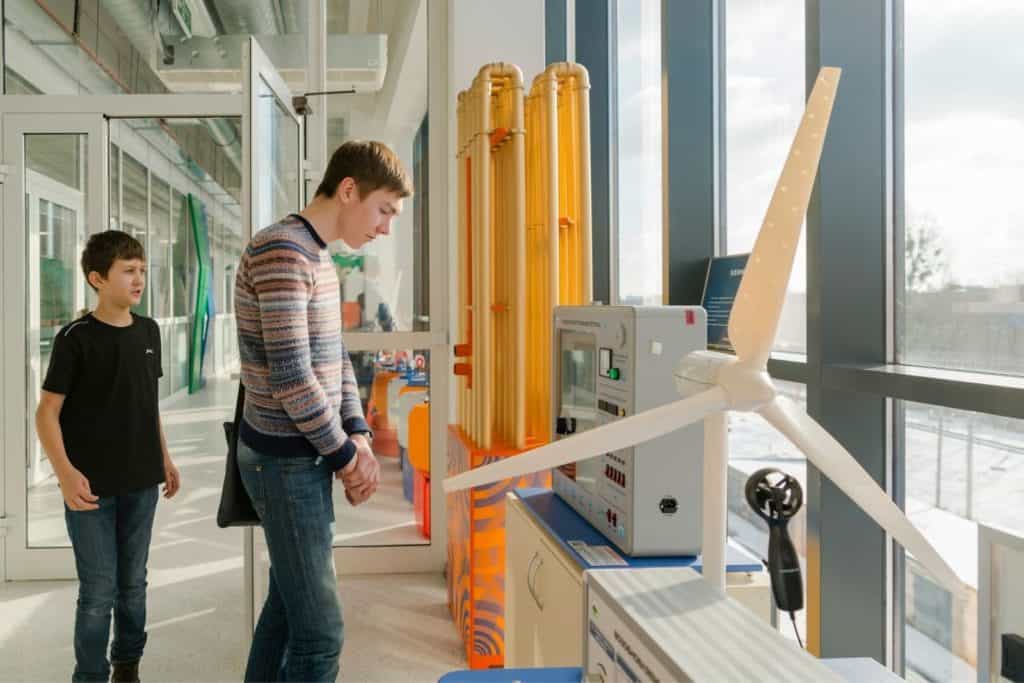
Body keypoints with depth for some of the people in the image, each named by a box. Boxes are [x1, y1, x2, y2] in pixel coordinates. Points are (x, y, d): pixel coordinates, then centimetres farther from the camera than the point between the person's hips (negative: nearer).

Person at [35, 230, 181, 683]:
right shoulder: (76, 338, -11)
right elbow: (47, 412, -12)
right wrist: (65, 471, -24)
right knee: (98, 591, 1)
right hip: (91, 486, -5)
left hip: (141, 482, 5)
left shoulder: (148, 331, 6)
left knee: (133, 583, 15)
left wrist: (164, 458, 15)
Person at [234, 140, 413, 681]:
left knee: (289, 600, 19)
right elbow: (290, 375, -23)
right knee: (320, 631, -5)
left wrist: (358, 437, 2)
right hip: (285, 460, -10)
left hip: (302, 456, 10)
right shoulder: (282, 251, -18)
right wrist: (345, 456, -12)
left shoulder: (318, 258, 13)